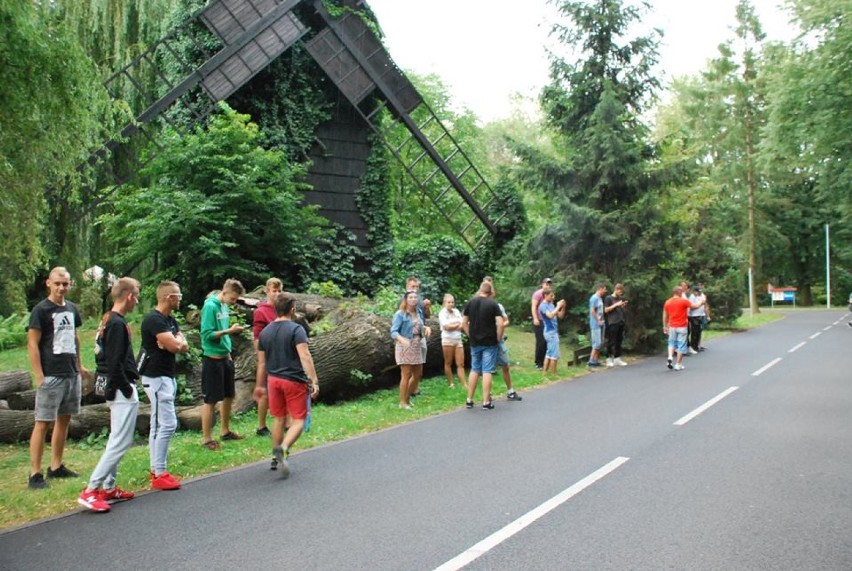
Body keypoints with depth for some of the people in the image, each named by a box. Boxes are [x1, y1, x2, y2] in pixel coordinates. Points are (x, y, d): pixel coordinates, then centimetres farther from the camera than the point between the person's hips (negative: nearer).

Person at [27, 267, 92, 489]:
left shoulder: (71, 308, 11)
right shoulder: (41, 310, -8)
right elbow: (32, 344, -11)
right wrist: (39, 376, -16)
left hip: (72, 374, 7)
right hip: (51, 376, -7)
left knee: (64, 420, 13)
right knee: (43, 423, -5)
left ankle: (56, 467, 23)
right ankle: (35, 474, 0)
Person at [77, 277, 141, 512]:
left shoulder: (109, 321, 12)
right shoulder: (118, 324, -18)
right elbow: (115, 364, -23)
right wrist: (127, 388, -14)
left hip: (116, 389, 11)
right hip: (122, 390, -11)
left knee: (117, 440, 16)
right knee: (120, 442, -7)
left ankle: (108, 488, 22)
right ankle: (91, 490, -5)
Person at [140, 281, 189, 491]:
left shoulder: (171, 320, 14)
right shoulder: (153, 320, -16)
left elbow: (184, 347, 8)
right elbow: (174, 345, -23)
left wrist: (174, 342, -12)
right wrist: (178, 340, -2)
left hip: (168, 377, 10)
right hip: (156, 377, -10)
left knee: (158, 425, 13)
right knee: (167, 424, -11)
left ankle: (156, 470, 19)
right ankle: (159, 474, -5)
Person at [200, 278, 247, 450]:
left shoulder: (224, 306, 9)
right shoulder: (210, 306, -15)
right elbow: (207, 334, -19)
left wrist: (228, 352, 13)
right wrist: (230, 330, -25)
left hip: (225, 358, 8)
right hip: (212, 359, -8)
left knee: (228, 396, 16)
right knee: (211, 400, -1)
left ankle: (225, 431, 31)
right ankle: (207, 439, 8)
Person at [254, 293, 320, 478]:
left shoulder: (265, 332, 8)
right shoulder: (296, 329, -11)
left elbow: (262, 362, 13)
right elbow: (305, 356, -21)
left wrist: (260, 385, 22)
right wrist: (314, 381, -22)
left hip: (273, 380, 6)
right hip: (294, 380, -6)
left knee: (279, 419, 18)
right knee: (298, 420, 1)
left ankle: (276, 458, 26)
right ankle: (283, 448, -22)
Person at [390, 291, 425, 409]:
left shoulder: (418, 313, 10)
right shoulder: (400, 314, -11)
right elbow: (393, 332, -18)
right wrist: (402, 339, -34)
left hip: (416, 347, 7)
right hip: (405, 347, -7)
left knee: (417, 373, 13)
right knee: (406, 375, -5)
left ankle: (407, 396, 30)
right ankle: (403, 402, 6)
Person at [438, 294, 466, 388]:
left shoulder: (456, 311, 12)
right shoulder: (442, 313, -3)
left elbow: (462, 325, 6)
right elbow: (446, 327, -13)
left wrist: (452, 326, -10)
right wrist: (457, 325, -3)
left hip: (458, 340, 5)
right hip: (448, 340, -4)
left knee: (460, 364, -1)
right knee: (448, 363, 4)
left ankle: (464, 384, -4)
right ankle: (451, 383, 12)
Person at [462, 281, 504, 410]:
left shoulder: (470, 303, 3)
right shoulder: (492, 303, -8)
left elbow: (464, 323, 5)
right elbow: (500, 324, -16)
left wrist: (471, 336, 13)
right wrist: (498, 337, -2)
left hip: (475, 342, 4)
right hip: (489, 342, -3)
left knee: (474, 370, 14)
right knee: (487, 371, -1)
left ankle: (469, 400, 16)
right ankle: (486, 402, 1)